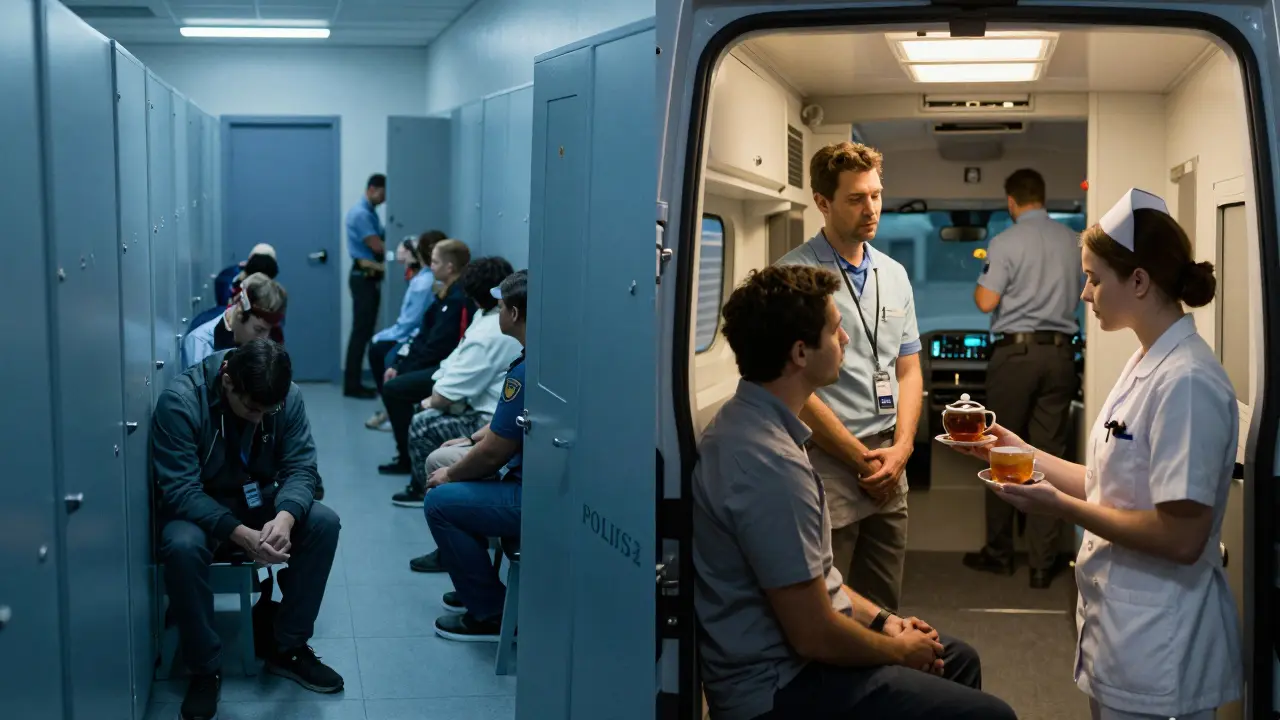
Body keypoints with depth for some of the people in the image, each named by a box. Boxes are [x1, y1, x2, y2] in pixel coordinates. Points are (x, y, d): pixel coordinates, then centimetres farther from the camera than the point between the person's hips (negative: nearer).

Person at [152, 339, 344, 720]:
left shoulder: (288, 396, -15)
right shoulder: (180, 400, -27)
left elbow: (300, 466, -14)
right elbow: (180, 490, -29)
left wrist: (285, 516, -36)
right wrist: (239, 534, -42)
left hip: (257, 501, 4)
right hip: (197, 508, -4)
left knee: (324, 523, -20)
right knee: (182, 546, -36)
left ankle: (288, 649, -5)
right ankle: (205, 669, -15)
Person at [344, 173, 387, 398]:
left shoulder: (371, 213, 17)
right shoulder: (360, 213, -14)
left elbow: (380, 243, 16)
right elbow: (377, 246, -18)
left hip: (371, 276, 10)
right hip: (364, 276, -10)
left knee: (366, 330, 9)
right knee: (361, 330, -9)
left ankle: (354, 382, 13)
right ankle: (351, 385, -7)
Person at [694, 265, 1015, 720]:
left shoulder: (748, 423, 4)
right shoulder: (770, 463, -28)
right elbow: (813, 635, -25)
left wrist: (881, 619, 9)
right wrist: (900, 651, -8)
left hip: (779, 654, 10)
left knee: (957, 659, 23)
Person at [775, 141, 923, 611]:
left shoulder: (894, 275, 12)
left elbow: (908, 370, 15)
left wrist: (900, 449, 0)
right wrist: (862, 459, -9)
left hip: (889, 468, 6)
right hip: (827, 464, -6)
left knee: (883, 607, 14)